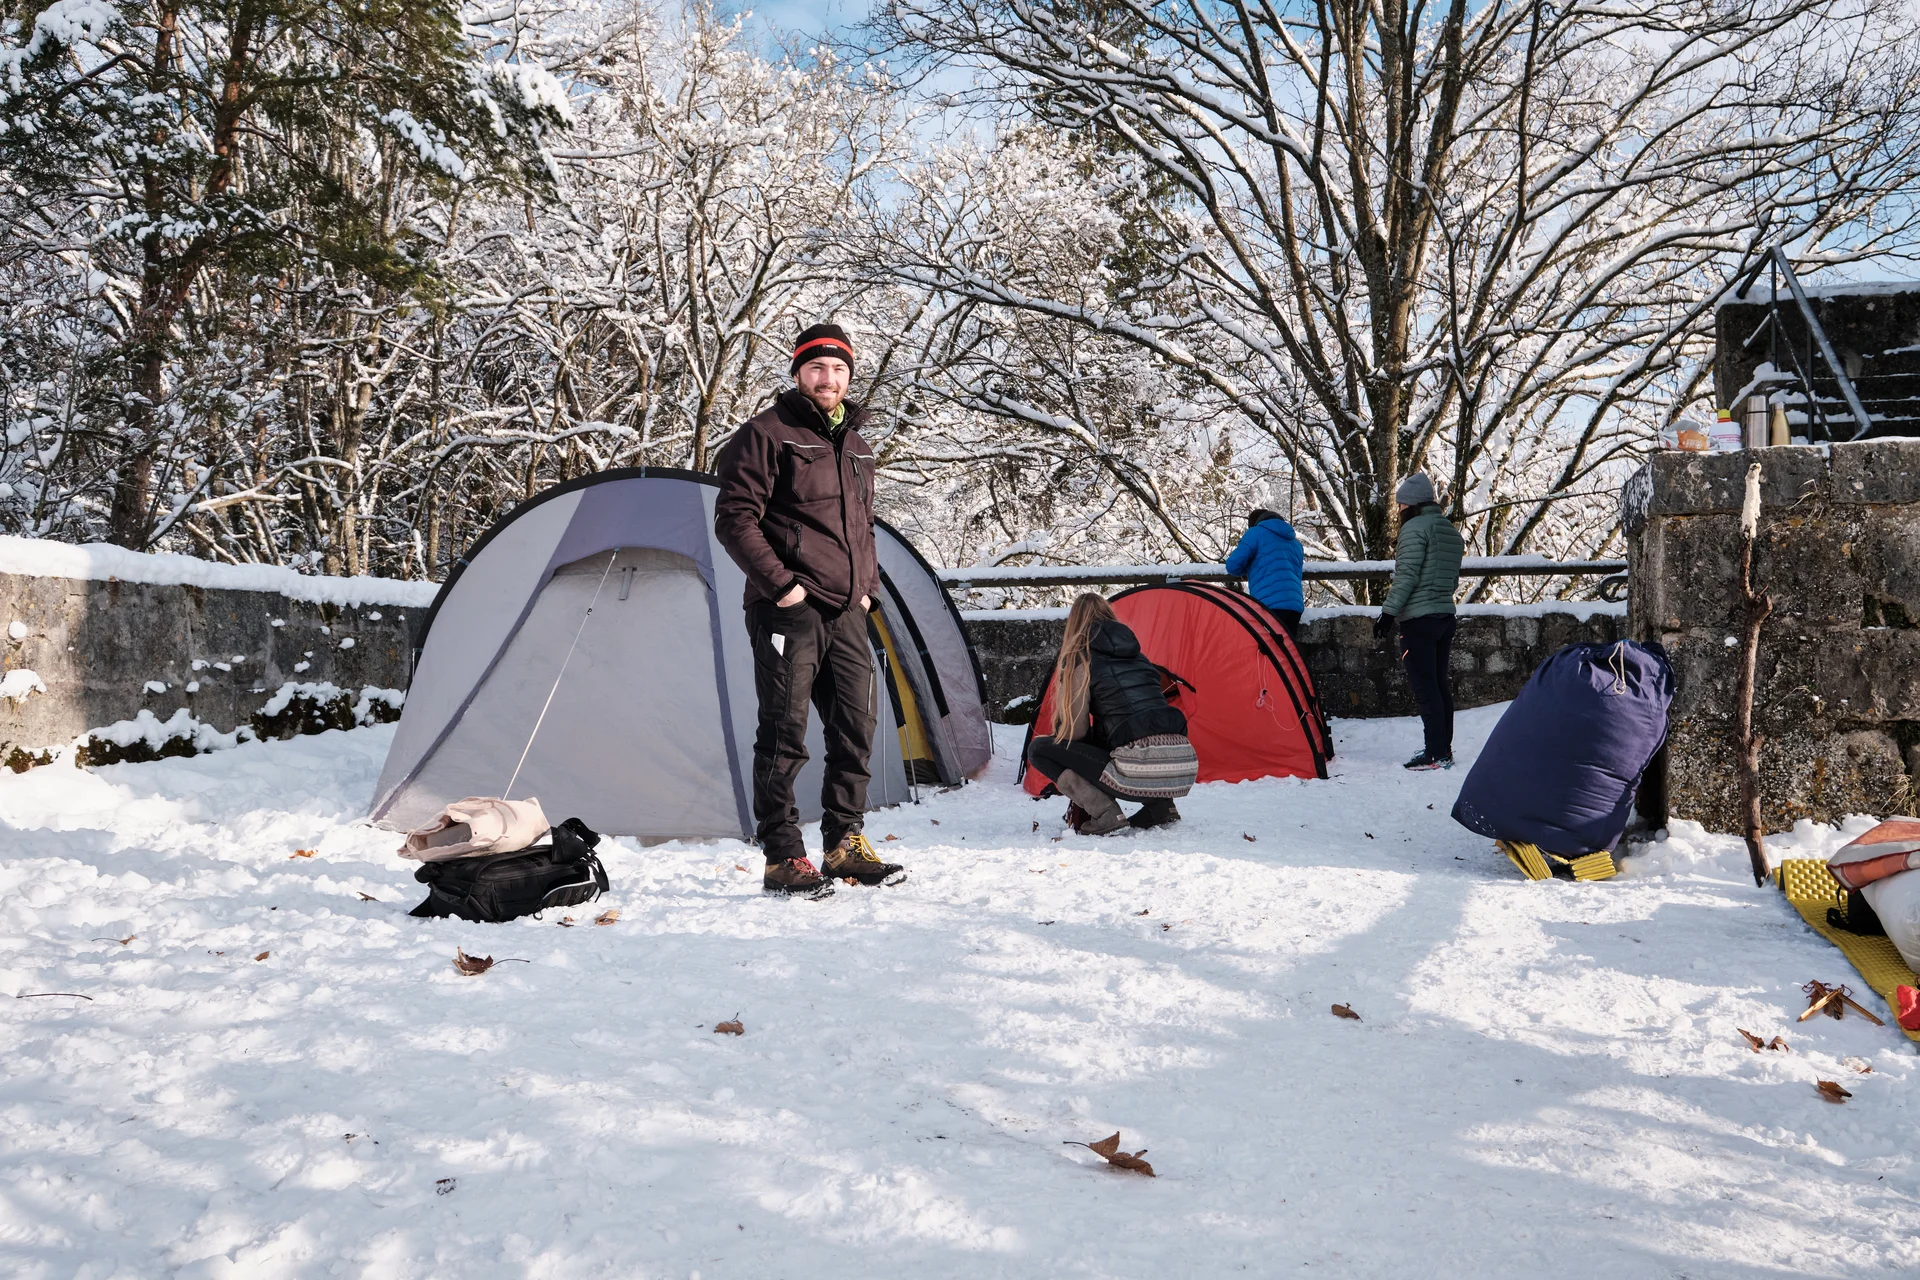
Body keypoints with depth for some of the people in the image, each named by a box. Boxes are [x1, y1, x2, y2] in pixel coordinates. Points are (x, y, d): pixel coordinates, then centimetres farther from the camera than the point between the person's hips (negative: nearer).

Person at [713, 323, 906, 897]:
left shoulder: (856, 446, 19)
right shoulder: (768, 433, -4)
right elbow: (735, 518, -10)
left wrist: (868, 586, 13)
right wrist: (779, 583, -15)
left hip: (846, 614, 7)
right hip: (789, 611, -7)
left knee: (855, 729, 8)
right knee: (784, 734, -5)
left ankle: (845, 844, 20)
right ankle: (783, 857, 3)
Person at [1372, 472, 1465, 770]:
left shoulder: (1414, 528, -11)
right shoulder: (1452, 532, 15)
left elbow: (1406, 575, -17)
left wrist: (1388, 612, -16)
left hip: (1418, 619, -9)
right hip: (1445, 616, 9)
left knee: (1425, 688, -7)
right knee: (1441, 684, 14)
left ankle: (1436, 754, -8)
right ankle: (1445, 748, 19)